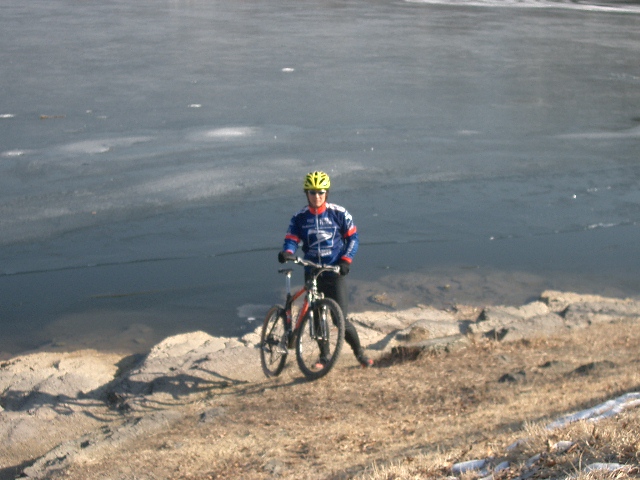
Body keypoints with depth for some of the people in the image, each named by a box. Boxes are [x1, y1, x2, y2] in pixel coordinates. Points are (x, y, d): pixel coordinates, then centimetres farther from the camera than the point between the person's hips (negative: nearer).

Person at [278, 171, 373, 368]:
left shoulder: (338, 213, -3)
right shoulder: (300, 218, 1)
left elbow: (352, 237, 3)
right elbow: (291, 239, -5)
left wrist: (346, 259, -11)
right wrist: (287, 252, -28)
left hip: (335, 273, -3)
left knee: (341, 318, -8)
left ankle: (359, 352, 13)